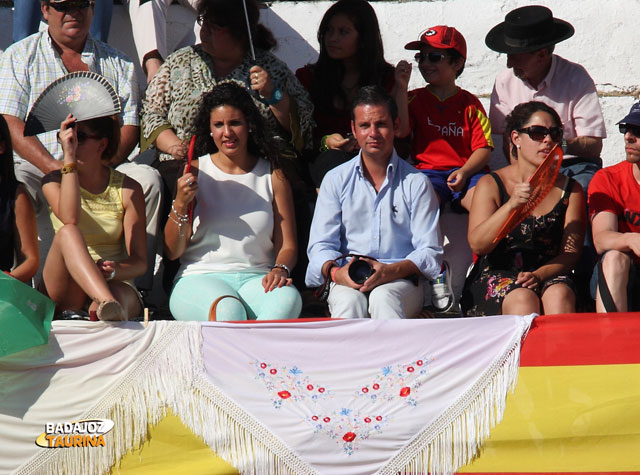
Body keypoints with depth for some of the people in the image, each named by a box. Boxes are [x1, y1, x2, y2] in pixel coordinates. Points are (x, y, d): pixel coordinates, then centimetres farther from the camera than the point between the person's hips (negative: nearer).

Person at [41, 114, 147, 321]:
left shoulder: (128, 189, 6)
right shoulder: (54, 181, 7)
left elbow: (139, 261, 0)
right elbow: (70, 220, -18)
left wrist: (114, 271, -24)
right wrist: (69, 157, -19)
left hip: (114, 283, 0)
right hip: (63, 286, 0)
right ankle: (107, 303, -54)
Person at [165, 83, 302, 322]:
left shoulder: (272, 175, 12)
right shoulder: (195, 173, 9)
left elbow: (287, 245, 11)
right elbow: (172, 252, 7)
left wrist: (280, 269, -12)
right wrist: (180, 205, -10)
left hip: (256, 277, 2)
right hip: (199, 278, -1)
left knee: (287, 299, -35)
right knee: (228, 310, -38)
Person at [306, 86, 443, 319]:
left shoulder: (416, 183, 9)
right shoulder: (336, 180, 14)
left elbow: (430, 252, 3)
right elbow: (321, 245, 9)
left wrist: (391, 271, -18)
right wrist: (335, 271, -16)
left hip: (401, 282, -1)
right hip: (348, 282, 1)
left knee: (383, 297, -36)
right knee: (349, 301, -34)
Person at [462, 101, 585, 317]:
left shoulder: (570, 189, 12)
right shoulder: (491, 184, 7)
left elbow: (570, 253, 4)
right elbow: (477, 244, -7)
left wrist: (539, 275, -17)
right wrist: (511, 206, -22)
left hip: (549, 275, 1)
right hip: (495, 276, -1)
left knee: (559, 295, -33)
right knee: (523, 299, -34)